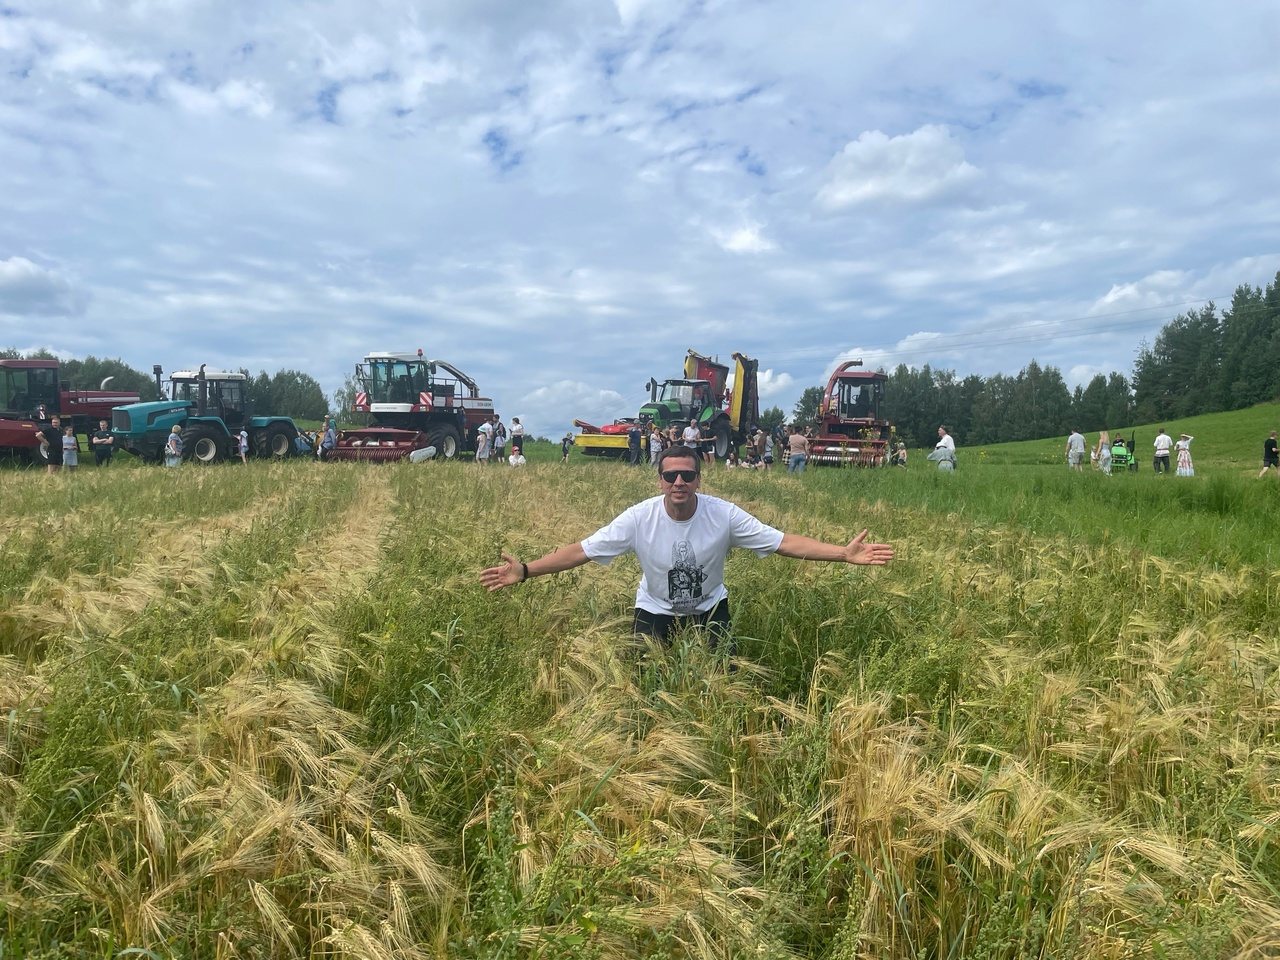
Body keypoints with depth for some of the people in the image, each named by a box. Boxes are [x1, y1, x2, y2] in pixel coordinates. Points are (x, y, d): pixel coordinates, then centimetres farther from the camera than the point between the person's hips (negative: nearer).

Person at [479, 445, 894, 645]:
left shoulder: (724, 515, -22)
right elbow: (581, 550, -22)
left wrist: (844, 553, -29)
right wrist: (526, 571, -31)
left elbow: (783, 542, -21)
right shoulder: (638, 518, -23)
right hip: (655, 613, 0)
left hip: (709, 609, 0)